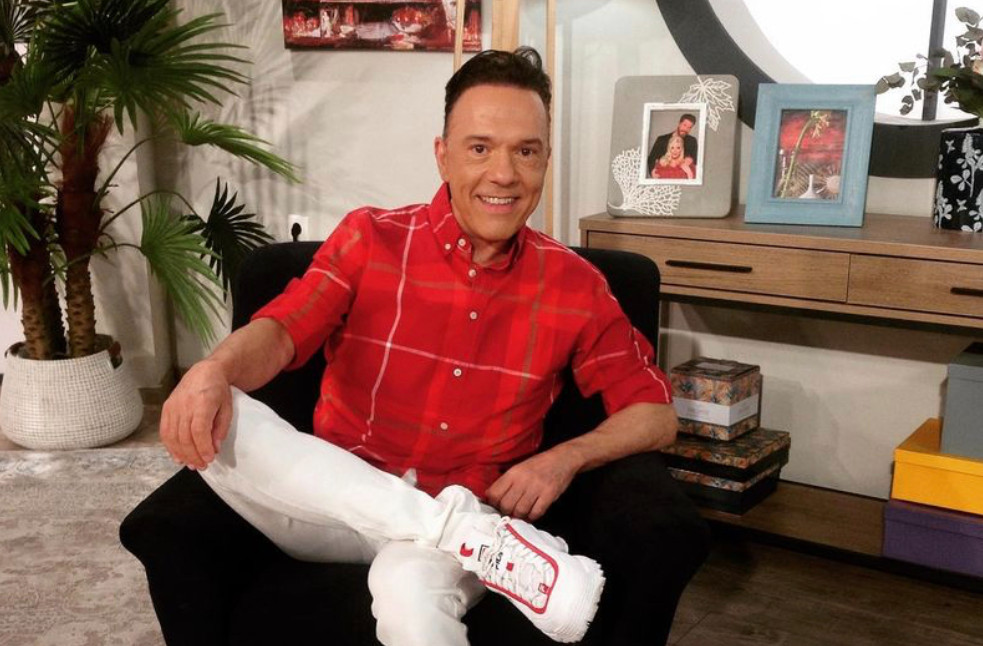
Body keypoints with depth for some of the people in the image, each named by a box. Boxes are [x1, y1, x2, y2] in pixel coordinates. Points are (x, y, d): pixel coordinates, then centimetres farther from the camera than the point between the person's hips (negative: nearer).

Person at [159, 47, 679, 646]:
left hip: (463, 512, -4)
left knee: (411, 593, -41)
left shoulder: (574, 284, 2)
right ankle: (467, 531, -26)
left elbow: (657, 414, 6)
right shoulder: (369, 239, 1)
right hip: (340, 504, 4)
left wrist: (565, 459, -13)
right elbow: (280, 332, -9)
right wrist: (215, 369, -32)